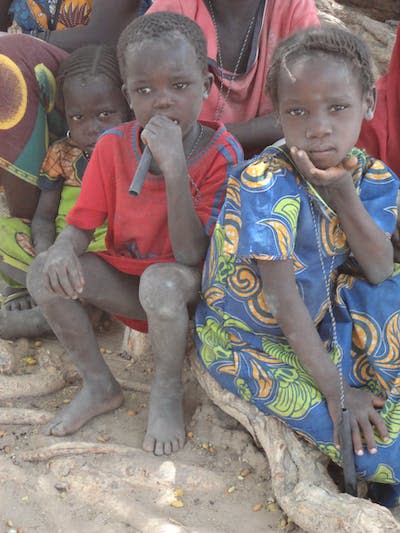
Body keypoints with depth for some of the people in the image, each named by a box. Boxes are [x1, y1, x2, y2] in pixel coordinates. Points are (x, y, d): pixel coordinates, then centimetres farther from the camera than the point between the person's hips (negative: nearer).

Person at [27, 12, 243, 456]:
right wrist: (63, 250, -29)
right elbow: (82, 224, -4)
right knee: (44, 270, -19)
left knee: (161, 281, -38)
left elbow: (191, 256, -27)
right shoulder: (113, 146, -9)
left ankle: (166, 395, -7)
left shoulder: (220, 153, -21)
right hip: (123, 280, 4)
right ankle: (99, 386, 2)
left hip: (187, 285, -4)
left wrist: (174, 167, -38)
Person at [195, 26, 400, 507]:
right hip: (247, 340, -6)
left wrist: (343, 191, -28)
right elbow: (283, 298, -25)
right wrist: (334, 388, -22)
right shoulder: (266, 184, -27)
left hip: (314, 325, 7)